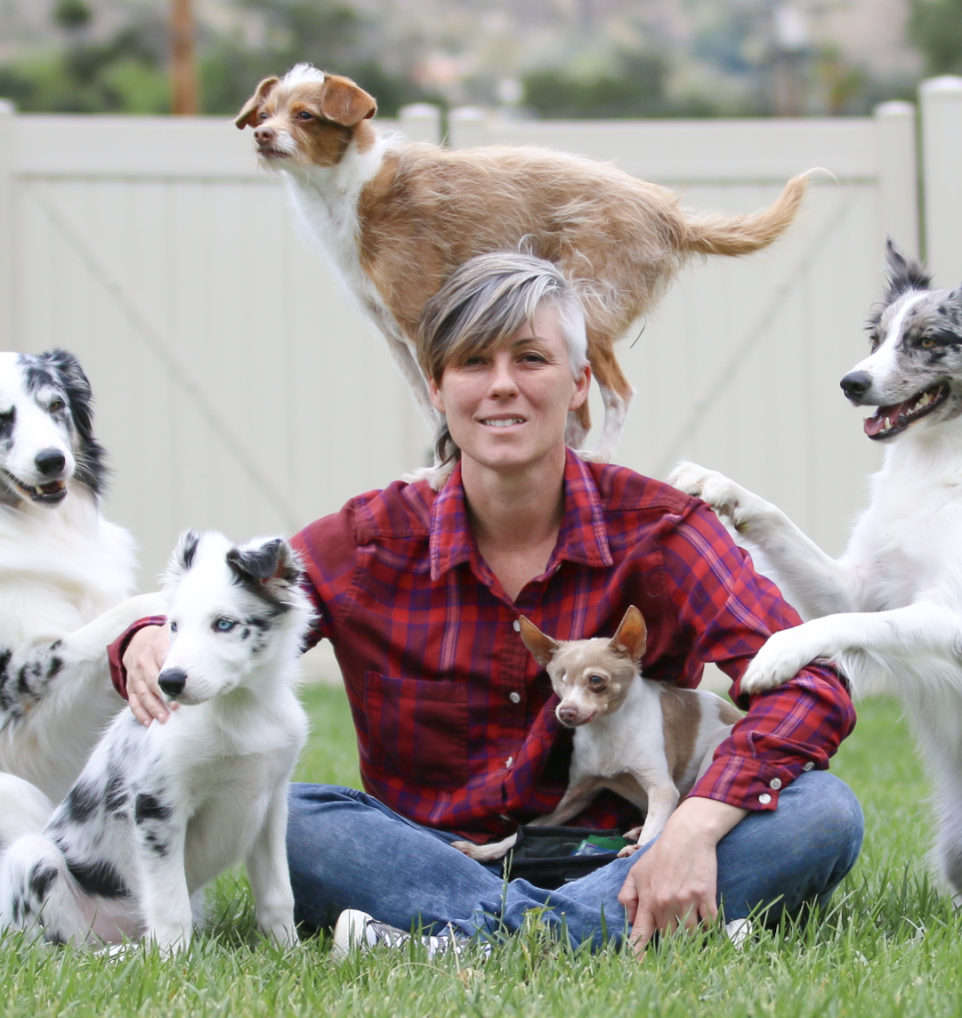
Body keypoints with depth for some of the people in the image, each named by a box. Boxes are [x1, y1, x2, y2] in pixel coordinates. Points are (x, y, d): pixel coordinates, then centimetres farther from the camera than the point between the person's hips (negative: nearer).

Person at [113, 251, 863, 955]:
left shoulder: (655, 528, -5)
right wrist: (153, 643, -23)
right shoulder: (376, 542, 0)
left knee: (825, 812, -27)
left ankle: (466, 939, -38)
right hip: (431, 856, 1)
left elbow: (809, 685, -16)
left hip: (617, 861, 0)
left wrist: (696, 826, -33)